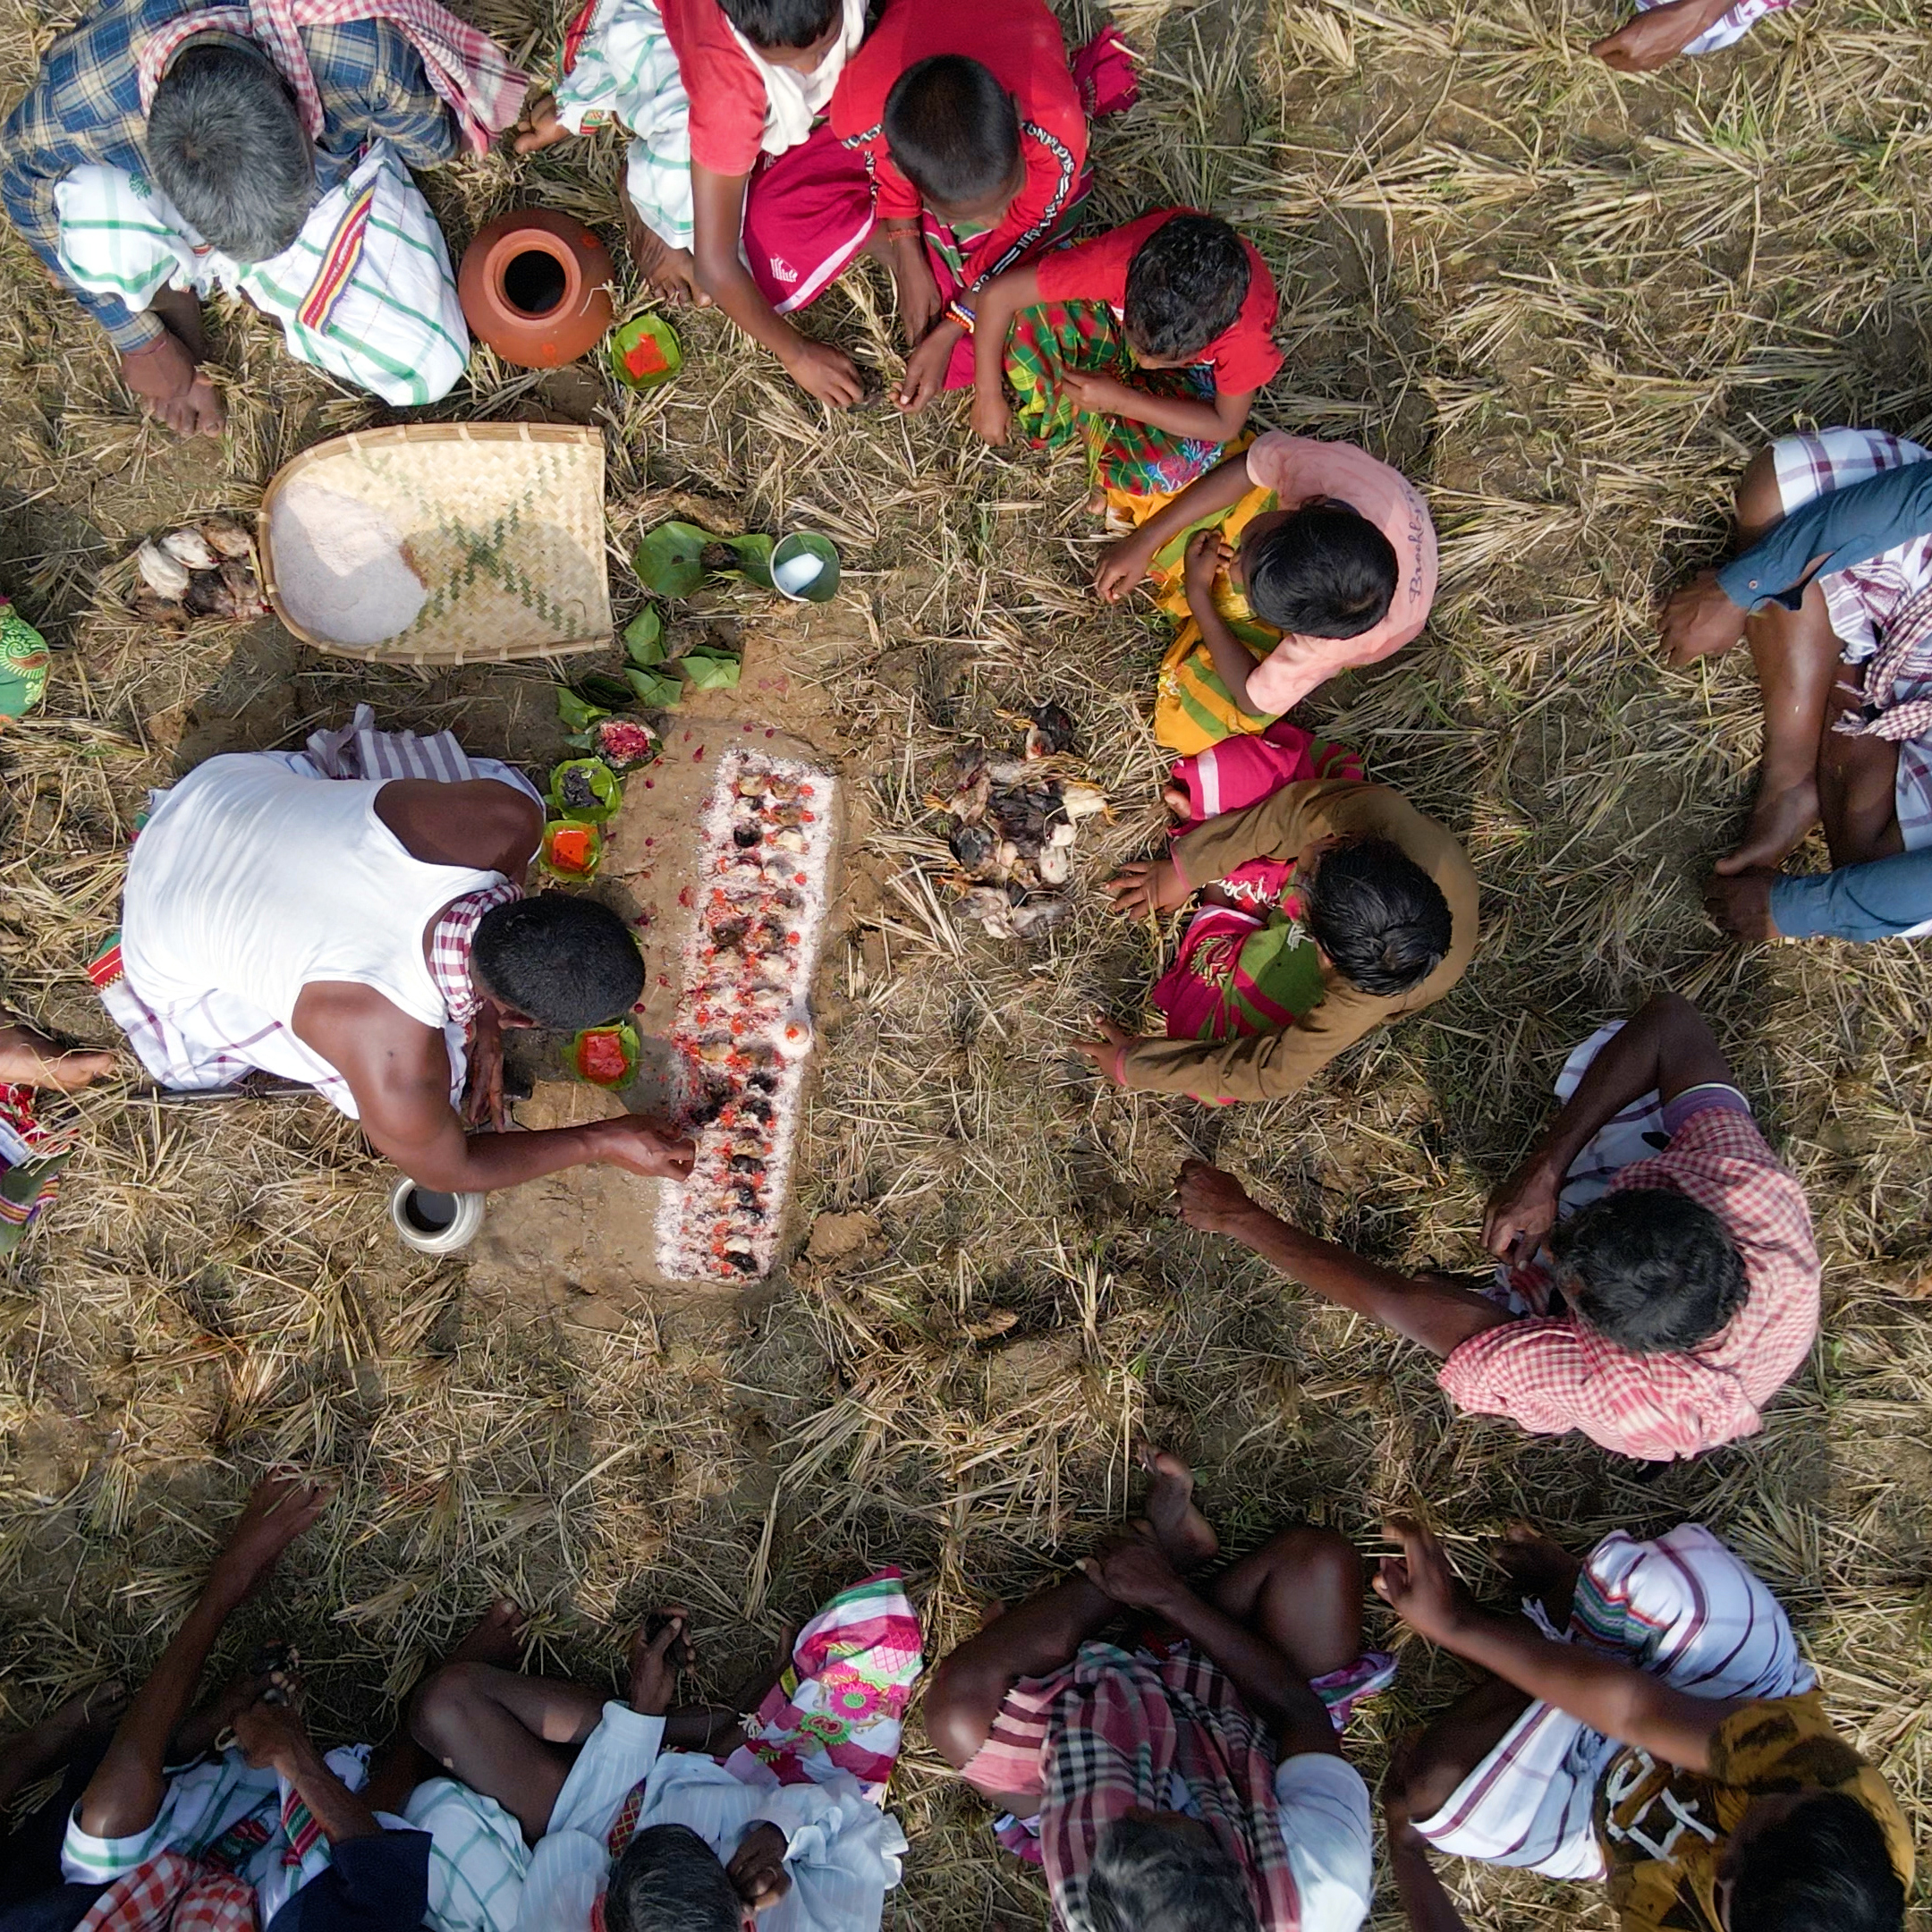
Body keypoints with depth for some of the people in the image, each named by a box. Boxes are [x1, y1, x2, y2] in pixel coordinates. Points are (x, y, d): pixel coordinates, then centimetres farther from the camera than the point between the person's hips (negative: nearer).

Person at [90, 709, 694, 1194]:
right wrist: (601, 1142, -9)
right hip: (179, 946, -4)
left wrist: (486, 1031, -2)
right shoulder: (399, 1082, -39)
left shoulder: (504, 817, -31)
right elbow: (447, 1168, -15)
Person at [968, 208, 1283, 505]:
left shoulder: (1246, 331, -41)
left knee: (1174, 467, -33)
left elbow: (1226, 425, -26)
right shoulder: (1115, 261, -40)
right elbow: (998, 292, -32)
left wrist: (1120, 401, -33)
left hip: (1198, 372, -2)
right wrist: (988, 396, -30)